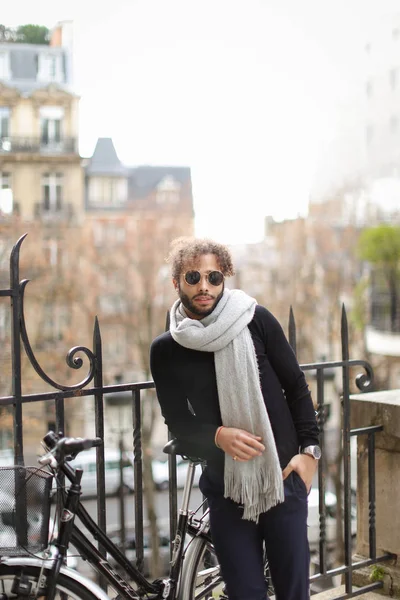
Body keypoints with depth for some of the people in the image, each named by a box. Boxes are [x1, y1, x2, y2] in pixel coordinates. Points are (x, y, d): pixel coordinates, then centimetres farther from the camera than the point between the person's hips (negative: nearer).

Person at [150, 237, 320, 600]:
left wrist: (309, 449, -3)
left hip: (283, 477, -1)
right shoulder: (166, 350, 0)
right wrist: (218, 436, -15)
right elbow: (178, 423, 4)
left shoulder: (256, 320, -4)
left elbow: (296, 386, 3)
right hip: (226, 488, 1)